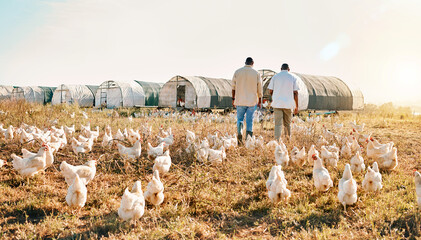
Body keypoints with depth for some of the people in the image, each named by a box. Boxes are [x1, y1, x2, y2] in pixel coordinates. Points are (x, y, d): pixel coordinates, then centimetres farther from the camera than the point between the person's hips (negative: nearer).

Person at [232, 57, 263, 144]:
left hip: (240, 101, 1)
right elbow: (259, 89, 3)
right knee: (249, 120, 6)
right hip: (252, 101, 0)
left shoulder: (237, 72, 1)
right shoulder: (256, 73, -1)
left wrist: (233, 99, 11)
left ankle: (239, 131, -19)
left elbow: (233, 87, 3)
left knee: (240, 119, 11)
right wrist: (260, 101, 12)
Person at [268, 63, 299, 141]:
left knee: (278, 123, -2)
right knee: (287, 123, 14)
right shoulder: (293, 78, 4)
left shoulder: (275, 77, 4)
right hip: (288, 104, 0)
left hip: (277, 103, 0)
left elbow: (270, 91, 3)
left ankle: (277, 141, -12)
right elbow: (295, 93, 0)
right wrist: (296, 106, 4)